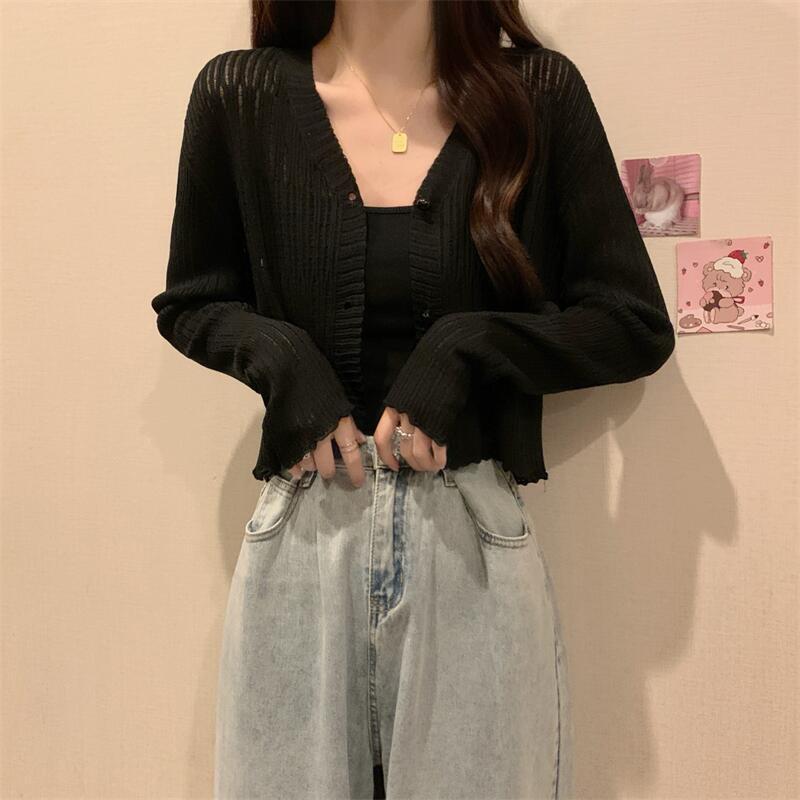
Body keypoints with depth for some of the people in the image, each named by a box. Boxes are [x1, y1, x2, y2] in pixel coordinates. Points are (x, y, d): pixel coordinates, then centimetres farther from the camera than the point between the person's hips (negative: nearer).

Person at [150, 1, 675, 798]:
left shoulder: (539, 92, 0)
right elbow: (188, 304, 12)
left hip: (474, 537, 0)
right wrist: (282, 357, -8)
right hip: (303, 537, 1)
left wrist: (465, 349, -12)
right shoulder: (239, 94, 2)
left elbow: (636, 326, 2)